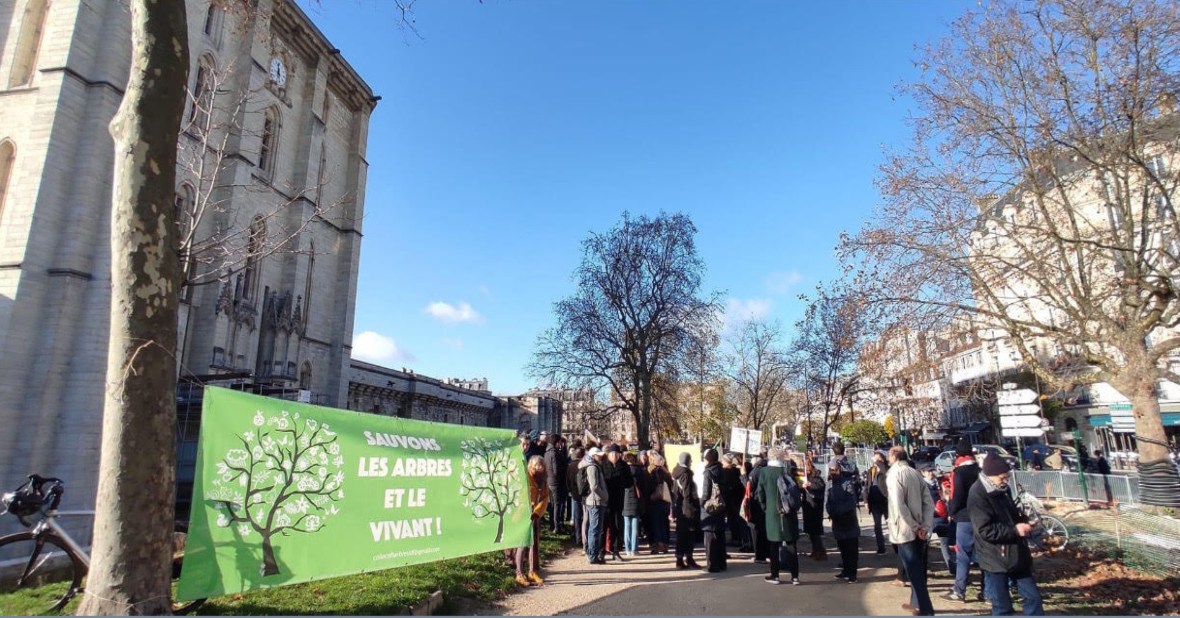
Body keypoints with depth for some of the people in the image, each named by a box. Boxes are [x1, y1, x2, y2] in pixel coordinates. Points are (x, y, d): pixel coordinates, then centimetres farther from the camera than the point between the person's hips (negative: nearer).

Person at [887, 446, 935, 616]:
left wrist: (914, 527, -12)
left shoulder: (894, 473, -12)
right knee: (917, 568, 17)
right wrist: (925, 526, -3)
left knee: (914, 570, 0)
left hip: (905, 529, -7)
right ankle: (917, 602, 27)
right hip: (918, 529, 7)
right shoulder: (916, 473, 8)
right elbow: (929, 502, 2)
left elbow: (898, 505, -20)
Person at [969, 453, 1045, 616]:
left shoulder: (1002, 489, 6)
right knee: (1002, 607, 3)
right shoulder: (977, 495, -21)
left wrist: (1023, 522, 4)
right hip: (995, 559, -8)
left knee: (1033, 596, 15)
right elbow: (986, 531, -24)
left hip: (1015, 555, 8)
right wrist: (1015, 530, -22)